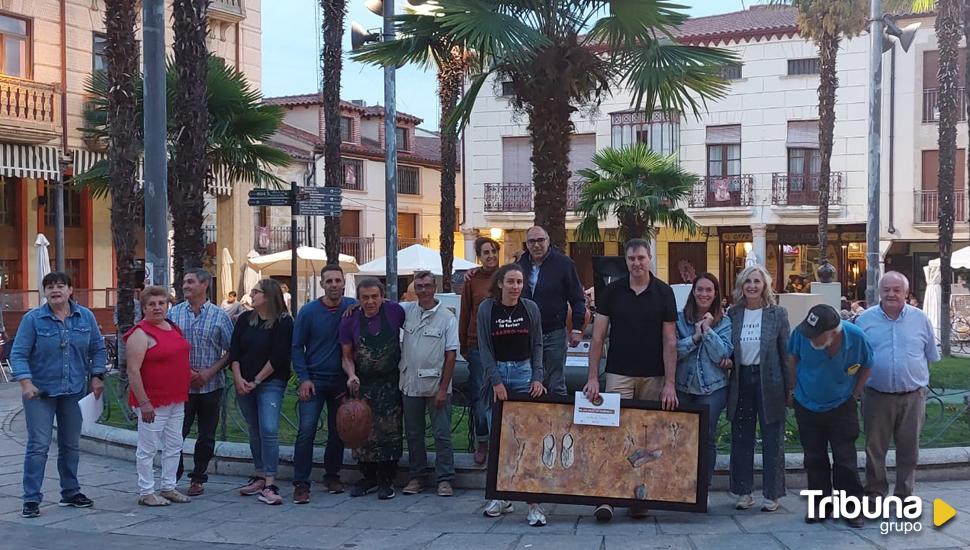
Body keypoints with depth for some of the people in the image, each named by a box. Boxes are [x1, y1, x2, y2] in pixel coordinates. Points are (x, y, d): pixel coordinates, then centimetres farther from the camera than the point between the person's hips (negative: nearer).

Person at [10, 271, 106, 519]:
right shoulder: (33, 319, -7)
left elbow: (98, 349, 10)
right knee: (38, 445, -6)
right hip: (40, 392, -3)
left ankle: (71, 492, 26)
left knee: (71, 445, 13)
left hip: (73, 391, 4)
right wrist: (26, 382, -20)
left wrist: (96, 377, 1)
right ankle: (31, 499, 1)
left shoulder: (86, 317, 2)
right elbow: (18, 354, -9)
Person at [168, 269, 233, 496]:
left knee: (206, 435, 8)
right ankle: (173, 476, 15)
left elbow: (230, 351, 2)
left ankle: (198, 478, 22)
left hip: (211, 385, 0)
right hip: (180, 385, 0)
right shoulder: (173, 313, 4)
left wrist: (210, 371, -9)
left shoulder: (219, 315, 1)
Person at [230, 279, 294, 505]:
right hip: (244, 384, 5)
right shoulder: (245, 319, 9)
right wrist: (238, 379, -5)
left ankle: (269, 484, -16)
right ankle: (259, 476, 21)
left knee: (269, 429, -16)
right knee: (254, 431, 11)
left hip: (270, 383, -5)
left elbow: (278, 357, -11)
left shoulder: (283, 322, -7)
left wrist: (256, 381, -11)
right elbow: (234, 351, 6)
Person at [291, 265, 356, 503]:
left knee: (337, 432, 10)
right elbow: (297, 347, 1)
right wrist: (304, 378, -8)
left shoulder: (353, 307, 0)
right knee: (306, 432, -10)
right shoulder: (309, 311, -4)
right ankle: (301, 483, -6)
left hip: (341, 381, 2)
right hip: (314, 381, -2)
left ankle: (332, 476, 25)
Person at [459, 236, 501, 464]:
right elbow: (465, 314, 6)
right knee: (479, 392, 3)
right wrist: (463, 345, 5)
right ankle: (482, 441, 13)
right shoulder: (472, 280, 3)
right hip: (478, 343, 0)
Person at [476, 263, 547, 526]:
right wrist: (496, 381, -7)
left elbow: (537, 345, 7)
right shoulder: (487, 308, 1)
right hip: (495, 373, 0)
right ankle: (501, 497, 14)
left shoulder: (530, 308, 4)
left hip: (524, 372, 0)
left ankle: (533, 502, -7)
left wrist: (537, 378, -2)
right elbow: (485, 347, -1)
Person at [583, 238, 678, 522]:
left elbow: (670, 341, -1)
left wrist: (670, 383, -8)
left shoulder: (663, 292, 1)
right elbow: (598, 336, 1)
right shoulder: (612, 291, 2)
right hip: (619, 373, 0)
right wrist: (592, 377, -6)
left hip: (653, 376, 0)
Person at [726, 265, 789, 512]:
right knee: (741, 439, 8)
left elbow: (786, 351, -3)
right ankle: (744, 492, 18)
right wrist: (727, 360, -8)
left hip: (769, 381, -3)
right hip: (741, 380, 3)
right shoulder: (733, 313, 6)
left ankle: (772, 494, 13)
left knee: (772, 439, 4)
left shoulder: (777, 314, -2)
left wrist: (789, 387, -6)